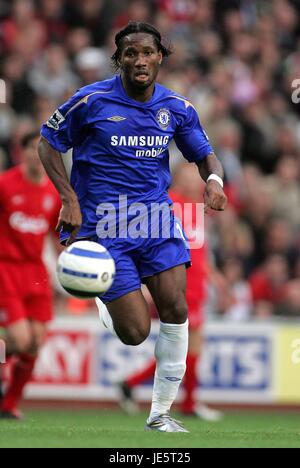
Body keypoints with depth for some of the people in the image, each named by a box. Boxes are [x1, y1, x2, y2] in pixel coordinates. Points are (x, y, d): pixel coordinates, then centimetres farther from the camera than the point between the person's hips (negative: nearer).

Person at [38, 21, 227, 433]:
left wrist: (214, 178, -12)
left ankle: (161, 415, 5)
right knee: (135, 333, -9)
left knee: (176, 310, -9)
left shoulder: (176, 108, 2)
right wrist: (71, 201, -10)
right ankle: (101, 300, 29)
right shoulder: (92, 101, -10)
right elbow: (48, 142, 0)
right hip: (104, 225, -4)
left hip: (157, 219, 4)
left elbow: (204, 154, 13)